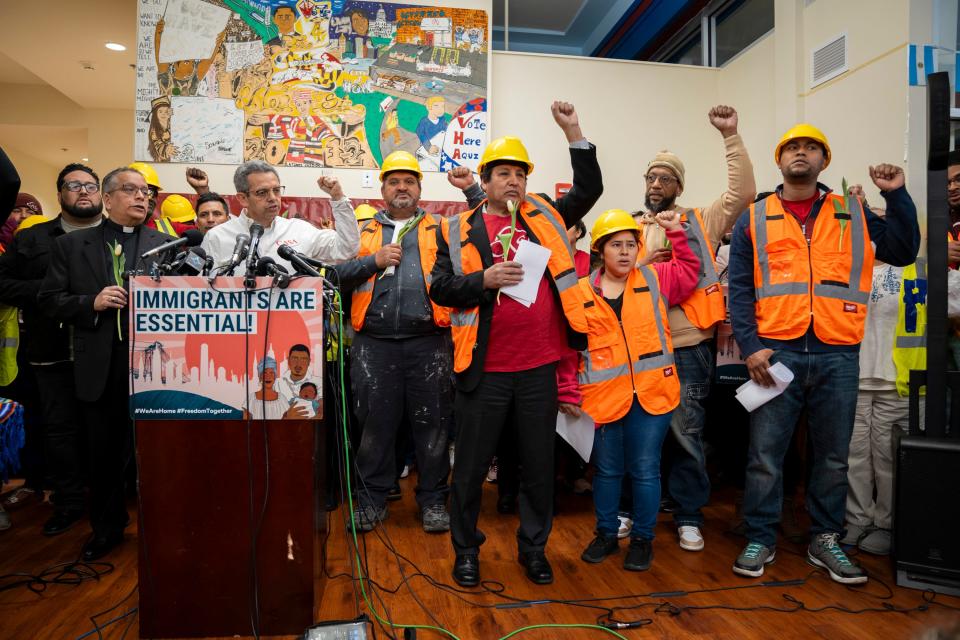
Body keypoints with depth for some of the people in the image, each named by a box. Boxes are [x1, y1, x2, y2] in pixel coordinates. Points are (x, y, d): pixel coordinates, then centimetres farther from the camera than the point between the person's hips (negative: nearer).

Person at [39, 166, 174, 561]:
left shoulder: (166, 245, 5)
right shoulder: (71, 245, 8)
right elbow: (49, 300, 4)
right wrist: (92, 303, -12)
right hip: (99, 367, 2)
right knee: (104, 453, 14)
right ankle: (107, 528, 33)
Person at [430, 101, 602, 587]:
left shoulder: (544, 217, 12)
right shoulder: (458, 230, 3)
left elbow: (589, 190, 14)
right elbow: (441, 289, -3)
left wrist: (573, 132, 8)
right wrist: (484, 279, -19)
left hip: (539, 367, 3)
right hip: (484, 370, -2)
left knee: (539, 465, 13)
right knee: (471, 466, 9)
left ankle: (533, 548, 32)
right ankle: (466, 551, 30)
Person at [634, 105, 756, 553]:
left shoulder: (700, 222, 5)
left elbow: (743, 193, -6)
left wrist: (730, 136, -10)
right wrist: (643, 265, -8)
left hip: (688, 348, -2)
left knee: (685, 434, 4)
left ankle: (689, 517, 19)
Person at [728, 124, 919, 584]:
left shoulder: (854, 215, 14)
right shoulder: (754, 219, 7)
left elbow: (903, 252, 9)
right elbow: (740, 289, 1)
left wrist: (896, 196, 2)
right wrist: (751, 345, -10)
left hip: (838, 355, 2)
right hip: (777, 352, -2)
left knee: (833, 456, 12)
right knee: (765, 454, 2)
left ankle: (825, 540, 28)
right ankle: (760, 540, 16)